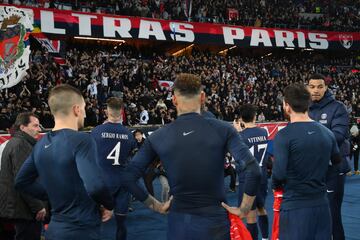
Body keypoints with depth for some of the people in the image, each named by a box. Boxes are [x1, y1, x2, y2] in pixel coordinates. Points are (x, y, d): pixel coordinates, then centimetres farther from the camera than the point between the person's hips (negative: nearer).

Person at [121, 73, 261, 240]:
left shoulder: (157, 137, -5)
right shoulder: (222, 130, -9)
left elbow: (128, 177, -3)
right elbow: (253, 170, -18)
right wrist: (243, 209, -6)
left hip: (178, 223, 1)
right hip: (214, 222, -1)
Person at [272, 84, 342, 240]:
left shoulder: (284, 136, -14)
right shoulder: (327, 133, 3)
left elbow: (279, 174, -19)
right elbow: (338, 164, 12)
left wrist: (275, 185, 2)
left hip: (295, 205, -5)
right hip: (322, 203, 5)